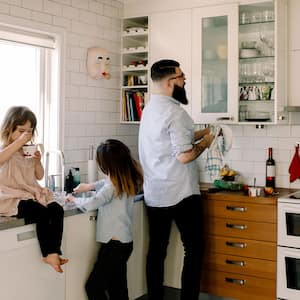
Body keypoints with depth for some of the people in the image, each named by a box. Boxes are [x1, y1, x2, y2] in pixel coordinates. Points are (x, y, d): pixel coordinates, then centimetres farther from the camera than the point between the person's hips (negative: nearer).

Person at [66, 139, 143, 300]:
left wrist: (74, 199, -8)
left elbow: (91, 204, -26)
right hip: (124, 241, 9)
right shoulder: (128, 179, 5)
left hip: (114, 244, -9)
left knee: (93, 287, 1)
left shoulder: (113, 187, -21)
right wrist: (91, 186, 22)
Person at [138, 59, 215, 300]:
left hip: (154, 195, 8)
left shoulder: (150, 109, 12)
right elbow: (184, 155, -21)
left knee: (157, 250, 11)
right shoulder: (174, 111, -17)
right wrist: (205, 143, -4)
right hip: (181, 194, -8)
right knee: (194, 249, 3)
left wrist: (203, 132, 16)